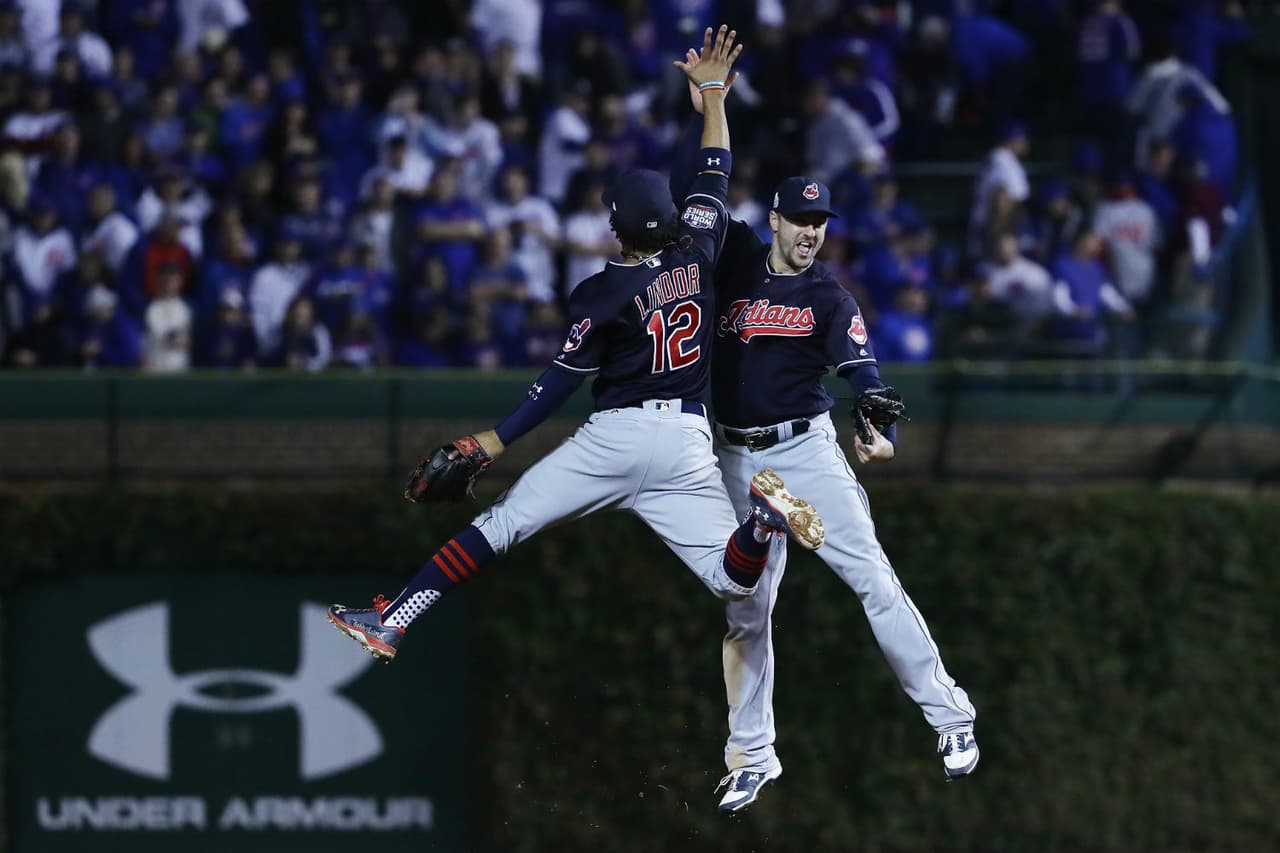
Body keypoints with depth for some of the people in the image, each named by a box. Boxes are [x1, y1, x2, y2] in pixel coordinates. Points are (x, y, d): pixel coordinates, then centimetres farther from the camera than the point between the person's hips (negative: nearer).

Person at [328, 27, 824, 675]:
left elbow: (564, 379, -8)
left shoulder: (603, 294, -8)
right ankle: (762, 517, -36)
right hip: (687, 442, 3)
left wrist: (497, 440, -2)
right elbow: (714, 177, 18)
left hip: (615, 435, -3)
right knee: (731, 577, -2)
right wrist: (713, 92, 27)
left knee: (500, 524, 2)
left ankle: (390, 621, -3)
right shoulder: (697, 256, 3)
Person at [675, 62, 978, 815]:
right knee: (746, 607, 4)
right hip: (739, 461, 3)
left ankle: (950, 716, -8)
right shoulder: (739, 258, 5)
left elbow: (862, 371, -16)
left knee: (872, 576, -11)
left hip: (807, 449, -3)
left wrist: (880, 433, -35)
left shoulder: (829, 298, -3)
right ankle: (752, 755, 12)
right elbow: (691, 191, 7)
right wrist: (707, 114, -2)